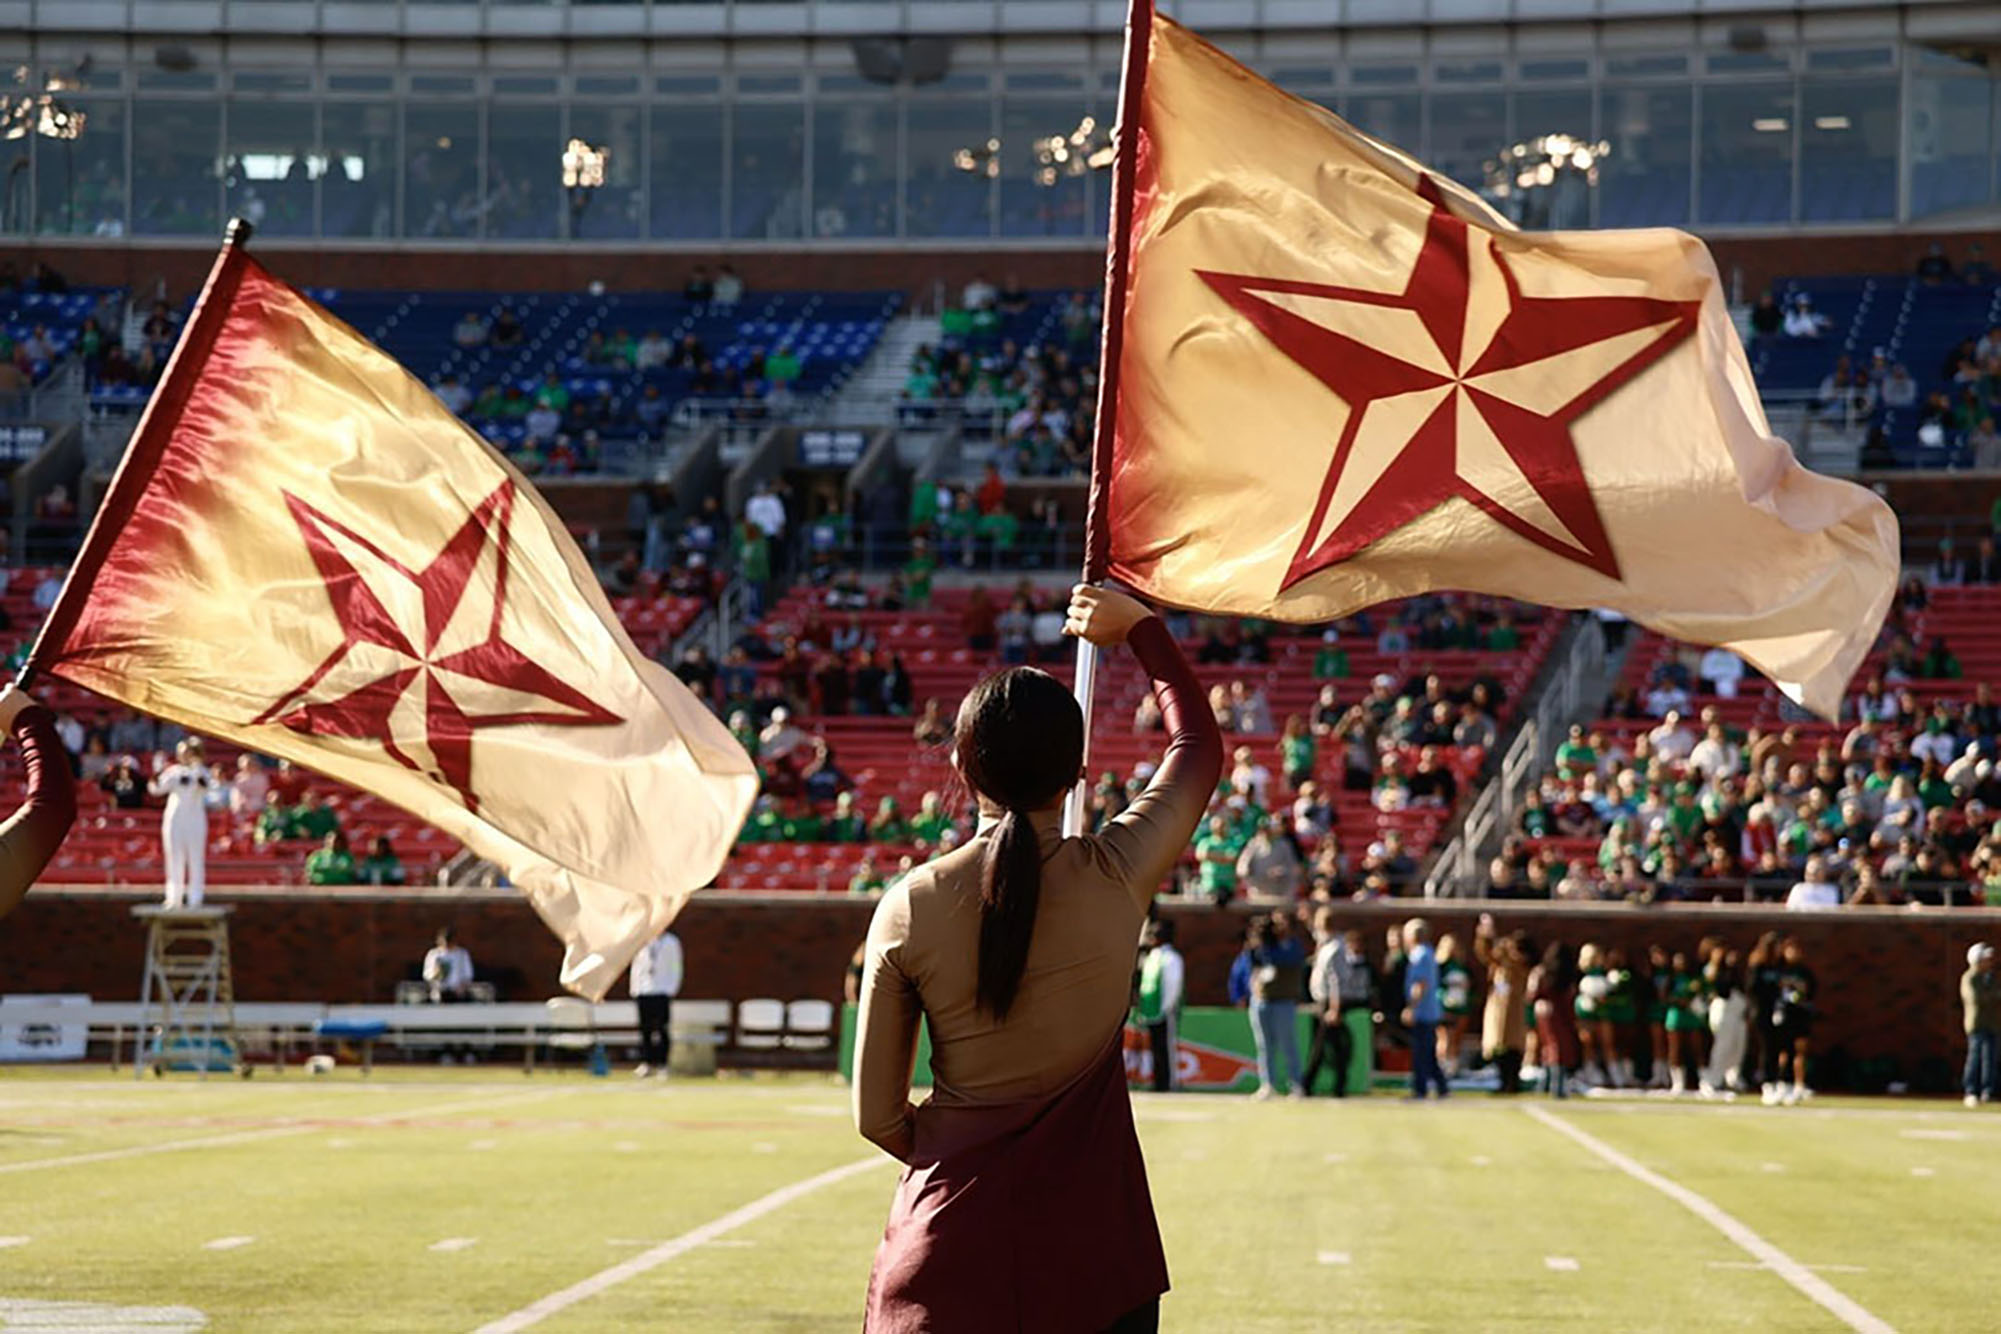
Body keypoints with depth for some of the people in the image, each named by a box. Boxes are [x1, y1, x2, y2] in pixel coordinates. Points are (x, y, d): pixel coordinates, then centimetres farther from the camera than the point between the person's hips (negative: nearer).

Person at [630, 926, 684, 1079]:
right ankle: (646, 1063, 4)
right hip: (643, 992, 2)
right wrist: (634, 989, 6)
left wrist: (672, 990, -5)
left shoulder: (671, 943, 6)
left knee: (662, 1029, -7)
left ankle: (661, 1064, -2)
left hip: (662, 993, -2)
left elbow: (675, 969, 5)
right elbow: (636, 967, 15)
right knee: (645, 1028, 0)